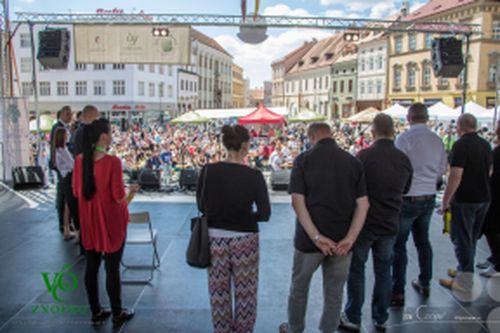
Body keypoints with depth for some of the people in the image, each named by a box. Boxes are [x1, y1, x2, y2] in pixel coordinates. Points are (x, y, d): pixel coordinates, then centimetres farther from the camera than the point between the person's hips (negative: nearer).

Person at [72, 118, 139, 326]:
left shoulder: (80, 159, -2)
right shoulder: (112, 161, -20)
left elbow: (76, 192, 5)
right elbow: (119, 197, -19)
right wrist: (131, 190, 1)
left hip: (89, 221, 5)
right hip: (111, 220, -5)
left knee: (91, 266, 15)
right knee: (112, 268, 7)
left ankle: (96, 312, 28)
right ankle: (117, 314, 22)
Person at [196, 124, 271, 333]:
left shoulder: (208, 171, -8)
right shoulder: (254, 176, -13)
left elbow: (202, 207, 1)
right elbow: (265, 214, -10)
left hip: (215, 238, 2)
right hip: (244, 240, -2)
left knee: (219, 295, 16)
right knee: (245, 295, 15)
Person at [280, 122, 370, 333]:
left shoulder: (303, 160, -7)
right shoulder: (354, 162, 1)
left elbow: (298, 201, -15)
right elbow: (363, 204, -6)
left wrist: (316, 237, -16)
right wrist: (349, 239, -10)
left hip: (309, 239, -1)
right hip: (342, 241, 2)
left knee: (299, 288, 20)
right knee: (334, 295, 16)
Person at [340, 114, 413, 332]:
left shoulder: (364, 156, -17)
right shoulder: (404, 159, -3)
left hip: (364, 222, -3)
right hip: (390, 224, 4)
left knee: (356, 269, 10)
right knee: (383, 271, 16)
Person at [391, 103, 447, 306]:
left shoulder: (404, 138, -16)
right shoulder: (437, 140, 3)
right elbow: (442, 170, 11)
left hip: (408, 198, -6)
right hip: (429, 198, 6)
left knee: (399, 244, 1)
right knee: (423, 240, 20)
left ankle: (398, 293, 5)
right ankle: (424, 284, 33)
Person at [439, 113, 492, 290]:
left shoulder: (461, 145, -18)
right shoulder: (485, 145, 7)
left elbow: (455, 176, -23)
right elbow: (488, 171, 17)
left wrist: (445, 201, -16)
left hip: (464, 199, -8)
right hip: (484, 198, 8)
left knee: (462, 239, 0)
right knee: (472, 237, 18)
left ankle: (465, 281, 5)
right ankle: (464, 269, 32)